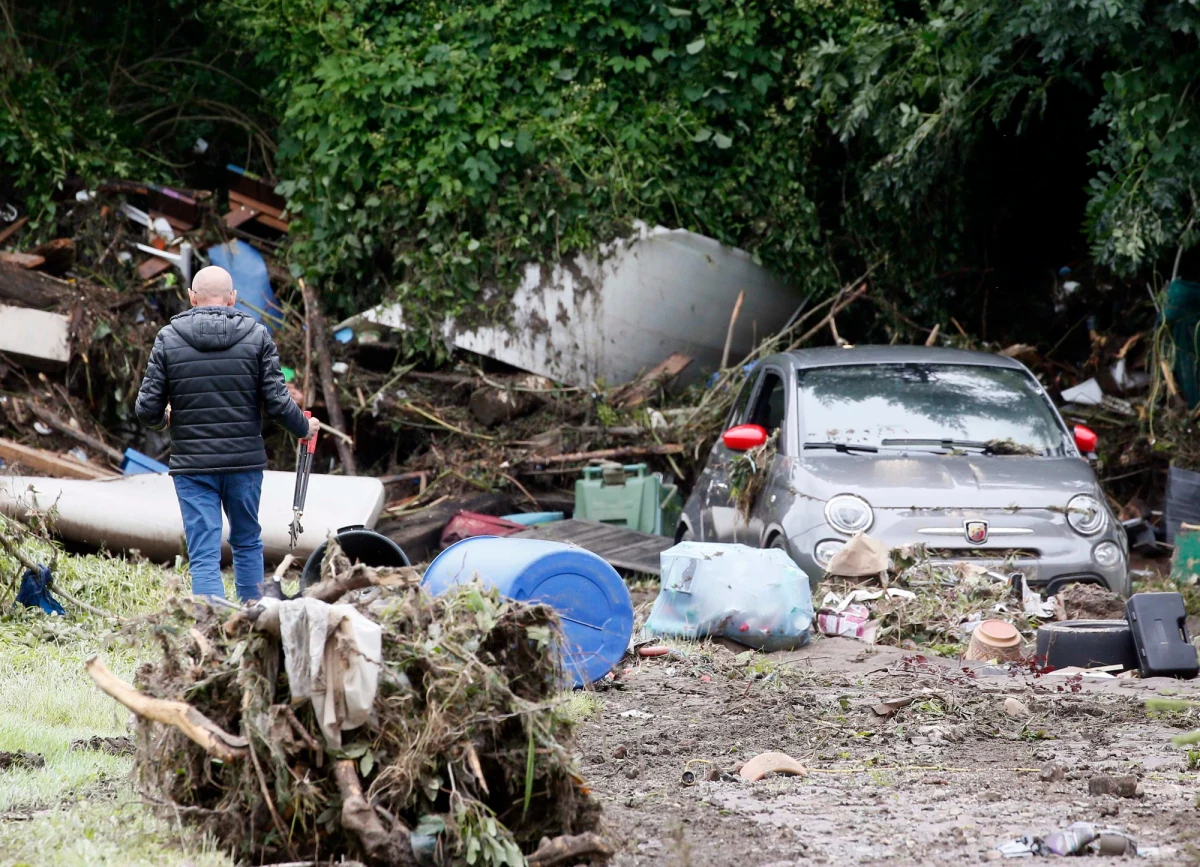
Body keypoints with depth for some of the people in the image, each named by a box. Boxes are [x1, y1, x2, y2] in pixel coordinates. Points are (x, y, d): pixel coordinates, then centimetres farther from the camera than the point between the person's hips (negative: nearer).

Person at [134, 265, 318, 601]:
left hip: (192, 465, -1)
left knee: (204, 556, -1)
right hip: (245, 461, 1)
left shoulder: (168, 339, -3)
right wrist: (304, 428, 16)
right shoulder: (256, 336, -2)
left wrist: (165, 418, 21)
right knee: (248, 544, 21)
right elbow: (277, 402, -4)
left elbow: (147, 410, -3)